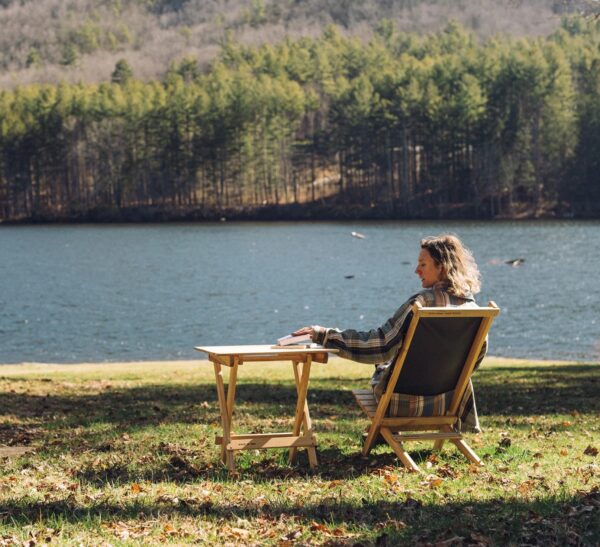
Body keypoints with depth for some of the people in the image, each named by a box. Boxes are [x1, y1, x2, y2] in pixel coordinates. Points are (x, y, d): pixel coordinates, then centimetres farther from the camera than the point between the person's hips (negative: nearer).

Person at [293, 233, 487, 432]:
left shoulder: (422, 303, -23)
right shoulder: (470, 306, -6)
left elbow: (378, 345, -23)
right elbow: (479, 352, 8)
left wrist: (324, 335, -19)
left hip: (410, 405, -5)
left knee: (381, 369, 29)